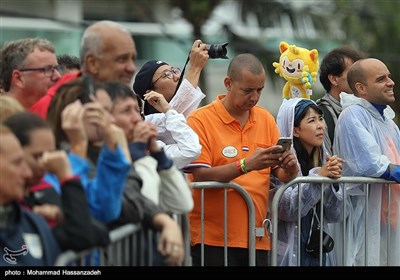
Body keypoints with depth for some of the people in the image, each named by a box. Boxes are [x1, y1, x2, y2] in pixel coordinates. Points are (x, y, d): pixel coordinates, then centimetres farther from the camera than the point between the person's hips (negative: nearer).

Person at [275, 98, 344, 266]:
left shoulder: (324, 160, 6)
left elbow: (335, 216, 2)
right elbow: (287, 210, -20)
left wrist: (333, 181, -13)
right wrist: (318, 176, -23)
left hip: (320, 251, 5)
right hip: (290, 254, -5)